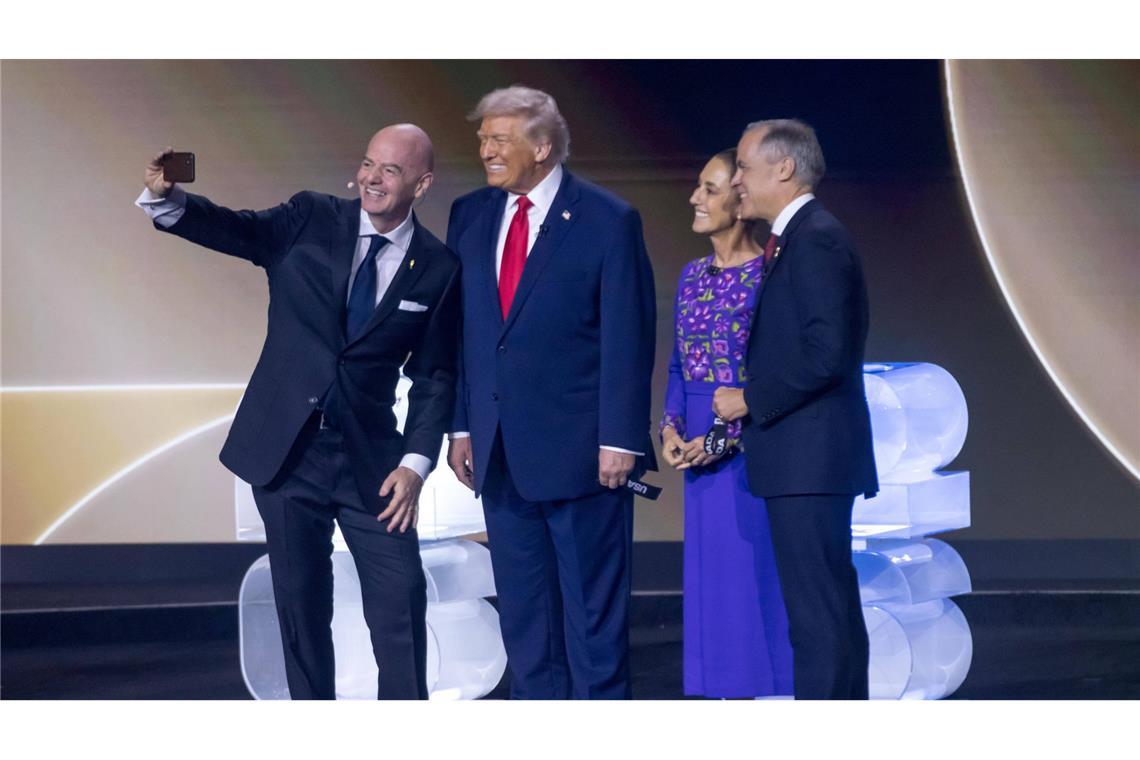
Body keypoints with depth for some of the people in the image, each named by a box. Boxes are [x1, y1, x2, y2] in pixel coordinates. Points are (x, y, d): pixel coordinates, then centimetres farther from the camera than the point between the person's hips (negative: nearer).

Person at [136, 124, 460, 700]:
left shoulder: (437, 269, -1)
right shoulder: (310, 220, -1)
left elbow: (433, 376, 2)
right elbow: (233, 229, -15)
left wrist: (416, 462, -8)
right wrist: (165, 197, -34)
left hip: (369, 458, 0)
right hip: (285, 450, 0)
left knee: (401, 603, -4)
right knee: (301, 603, 8)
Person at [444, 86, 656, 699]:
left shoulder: (608, 221, -7)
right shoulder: (470, 216, 9)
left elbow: (628, 341, -9)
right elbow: (458, 329, 12)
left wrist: (620, 440, -13)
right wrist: (461, 426, 8)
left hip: (579, 449, -5)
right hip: (501, 452, 6)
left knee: (593, 606, 2)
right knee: (522, 609, 11)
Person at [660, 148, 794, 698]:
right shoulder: (692, 276, 12)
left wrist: (727, 435, -18)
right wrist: (670, 427, 1)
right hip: (702, 462, 7)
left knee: (760, 583, -4)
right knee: (714, 586, 10)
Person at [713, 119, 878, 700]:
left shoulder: (816, 239, -14)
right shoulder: (799, 238, 18)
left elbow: (825, 353, -22)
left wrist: (749, 399, -14)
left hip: (809, 458, -11)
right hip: (807, 460, 11)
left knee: (816, 614, -10)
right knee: (832, 606, 14)